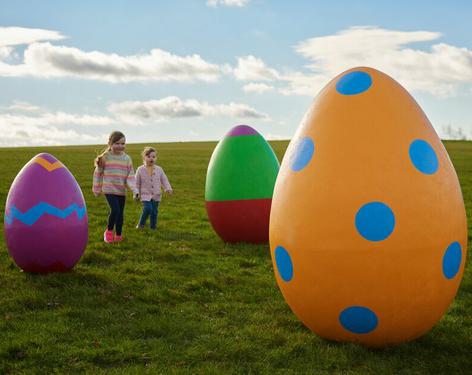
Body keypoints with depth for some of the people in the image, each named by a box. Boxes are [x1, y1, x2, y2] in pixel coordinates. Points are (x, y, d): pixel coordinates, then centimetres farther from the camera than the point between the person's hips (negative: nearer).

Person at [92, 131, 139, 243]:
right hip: (109, 189, -3)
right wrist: (97, 189, 6)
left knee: (120, 213, 10)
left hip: (121, 191, 3)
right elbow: (98, 173, 3)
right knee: (115, 210, -17)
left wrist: (134, 190, -17)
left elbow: (130, 176, -3)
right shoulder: (105, 157, -6)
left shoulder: (127, 158, 0)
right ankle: (109, 231, 6)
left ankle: (118, 235, 27)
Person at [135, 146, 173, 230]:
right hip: (145, 195, -3)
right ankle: (141, 224, -2)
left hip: (156, 195, 3)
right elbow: (137, 183, 4)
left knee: (154, 211, 7)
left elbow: (164, 180, 5)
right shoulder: (140, 170, -2)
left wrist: (168, 189, -11)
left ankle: (153, 227, 23)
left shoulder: (159, 169, 2)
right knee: (148, 208, -21)